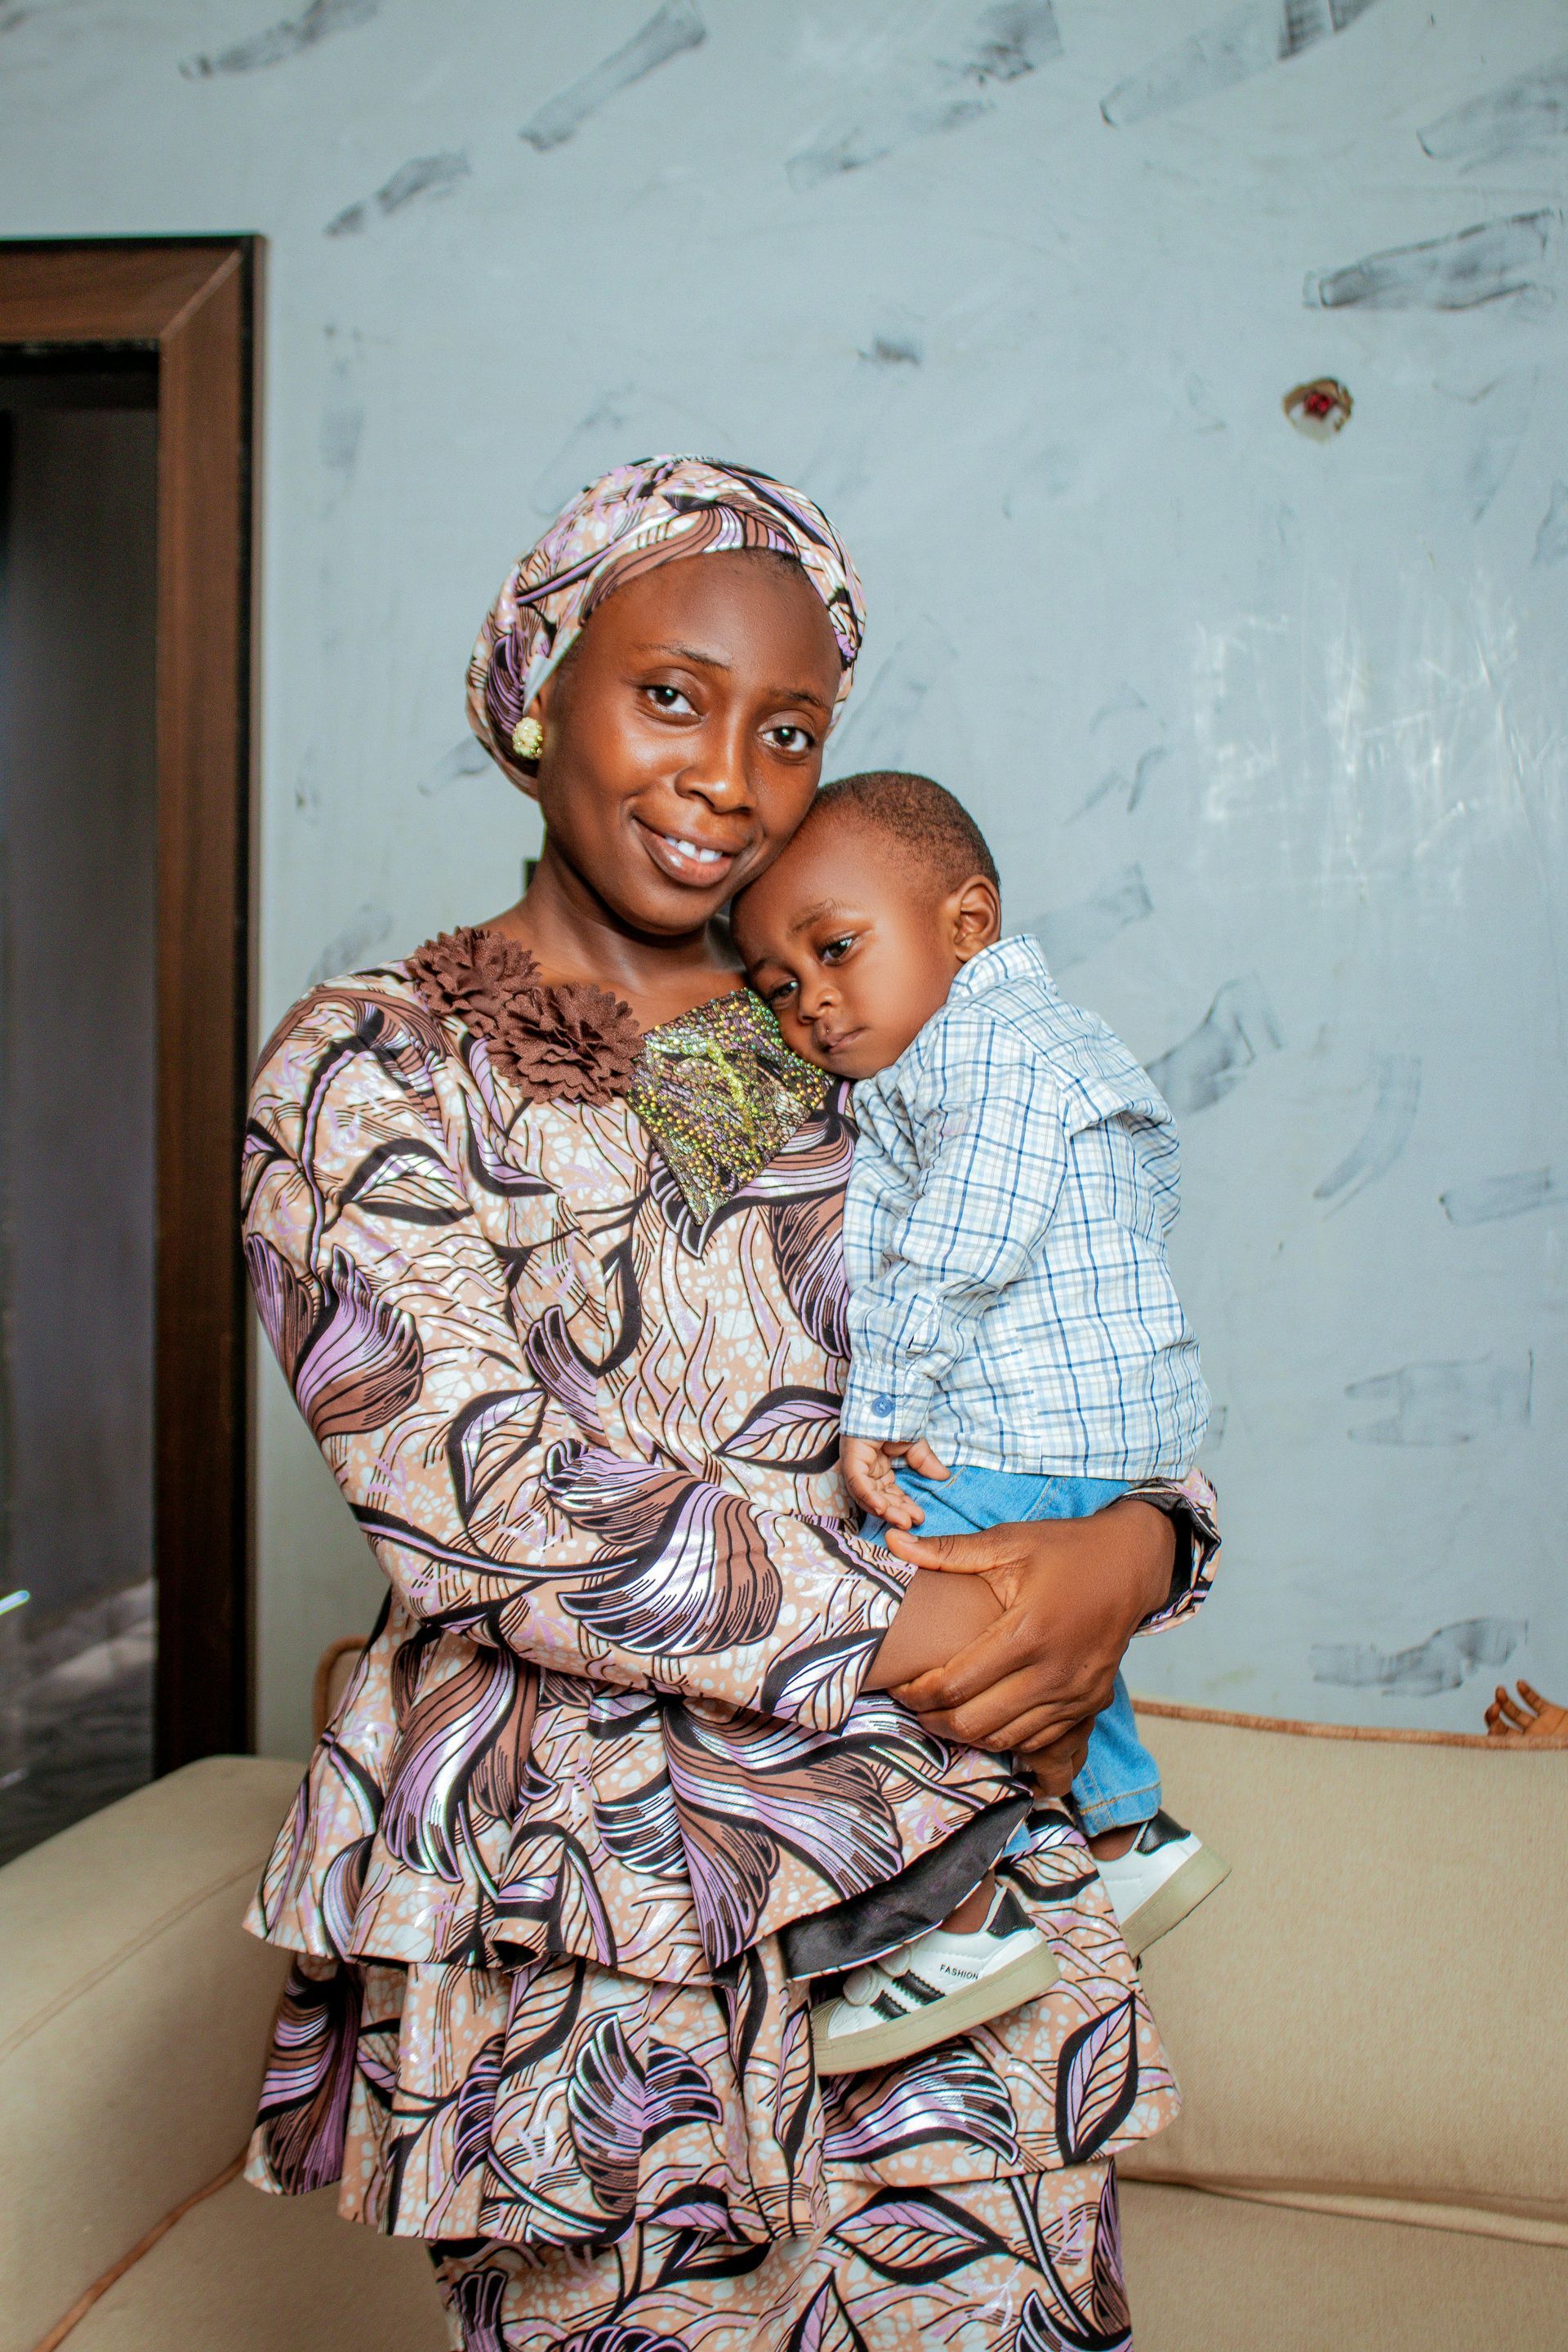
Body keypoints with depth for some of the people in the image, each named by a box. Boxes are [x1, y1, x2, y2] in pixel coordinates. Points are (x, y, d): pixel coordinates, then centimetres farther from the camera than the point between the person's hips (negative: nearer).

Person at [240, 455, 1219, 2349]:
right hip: (579, 1943, -3)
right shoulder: (371, 1070, -3)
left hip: (949, 1891, 4)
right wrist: (929, 1634, -16)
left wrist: (1134, 1547, -12)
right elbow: (480, 1503, -14)